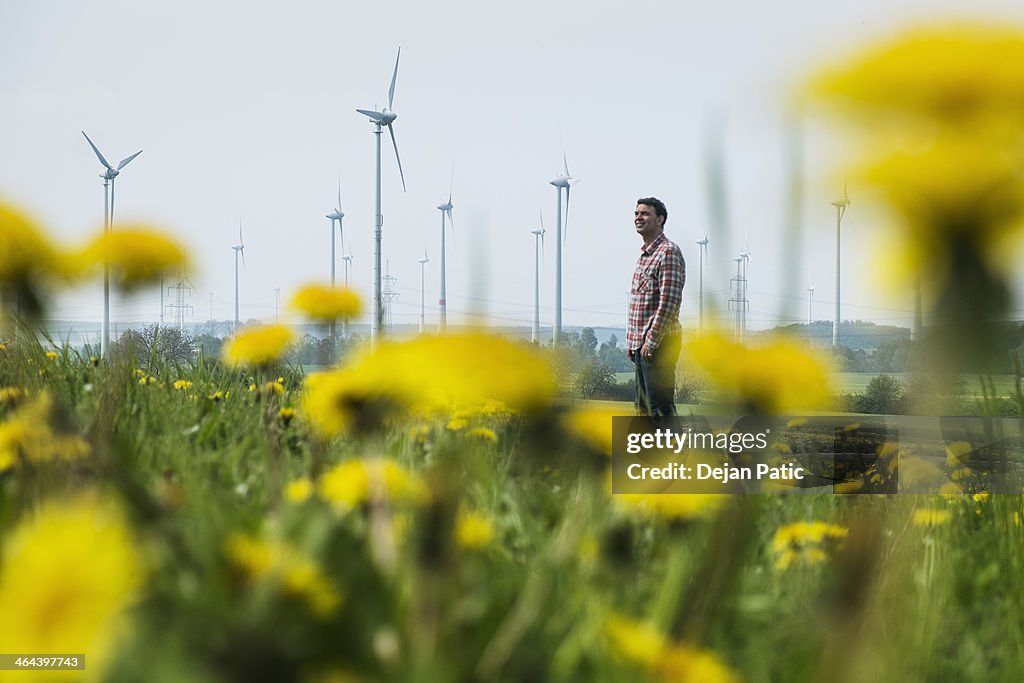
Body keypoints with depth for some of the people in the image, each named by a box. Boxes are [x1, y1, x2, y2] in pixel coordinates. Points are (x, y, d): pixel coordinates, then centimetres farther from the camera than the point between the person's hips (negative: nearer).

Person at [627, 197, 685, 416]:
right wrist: (631, 340, 17)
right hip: (641, 343, 10)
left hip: (660, 342, -10)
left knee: (661, 406, -11)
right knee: (643, 406, 12)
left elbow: (669, 301, -18)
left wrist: (651, 341, -20)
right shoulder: (645, 254, 19)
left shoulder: (668, 252, -10)